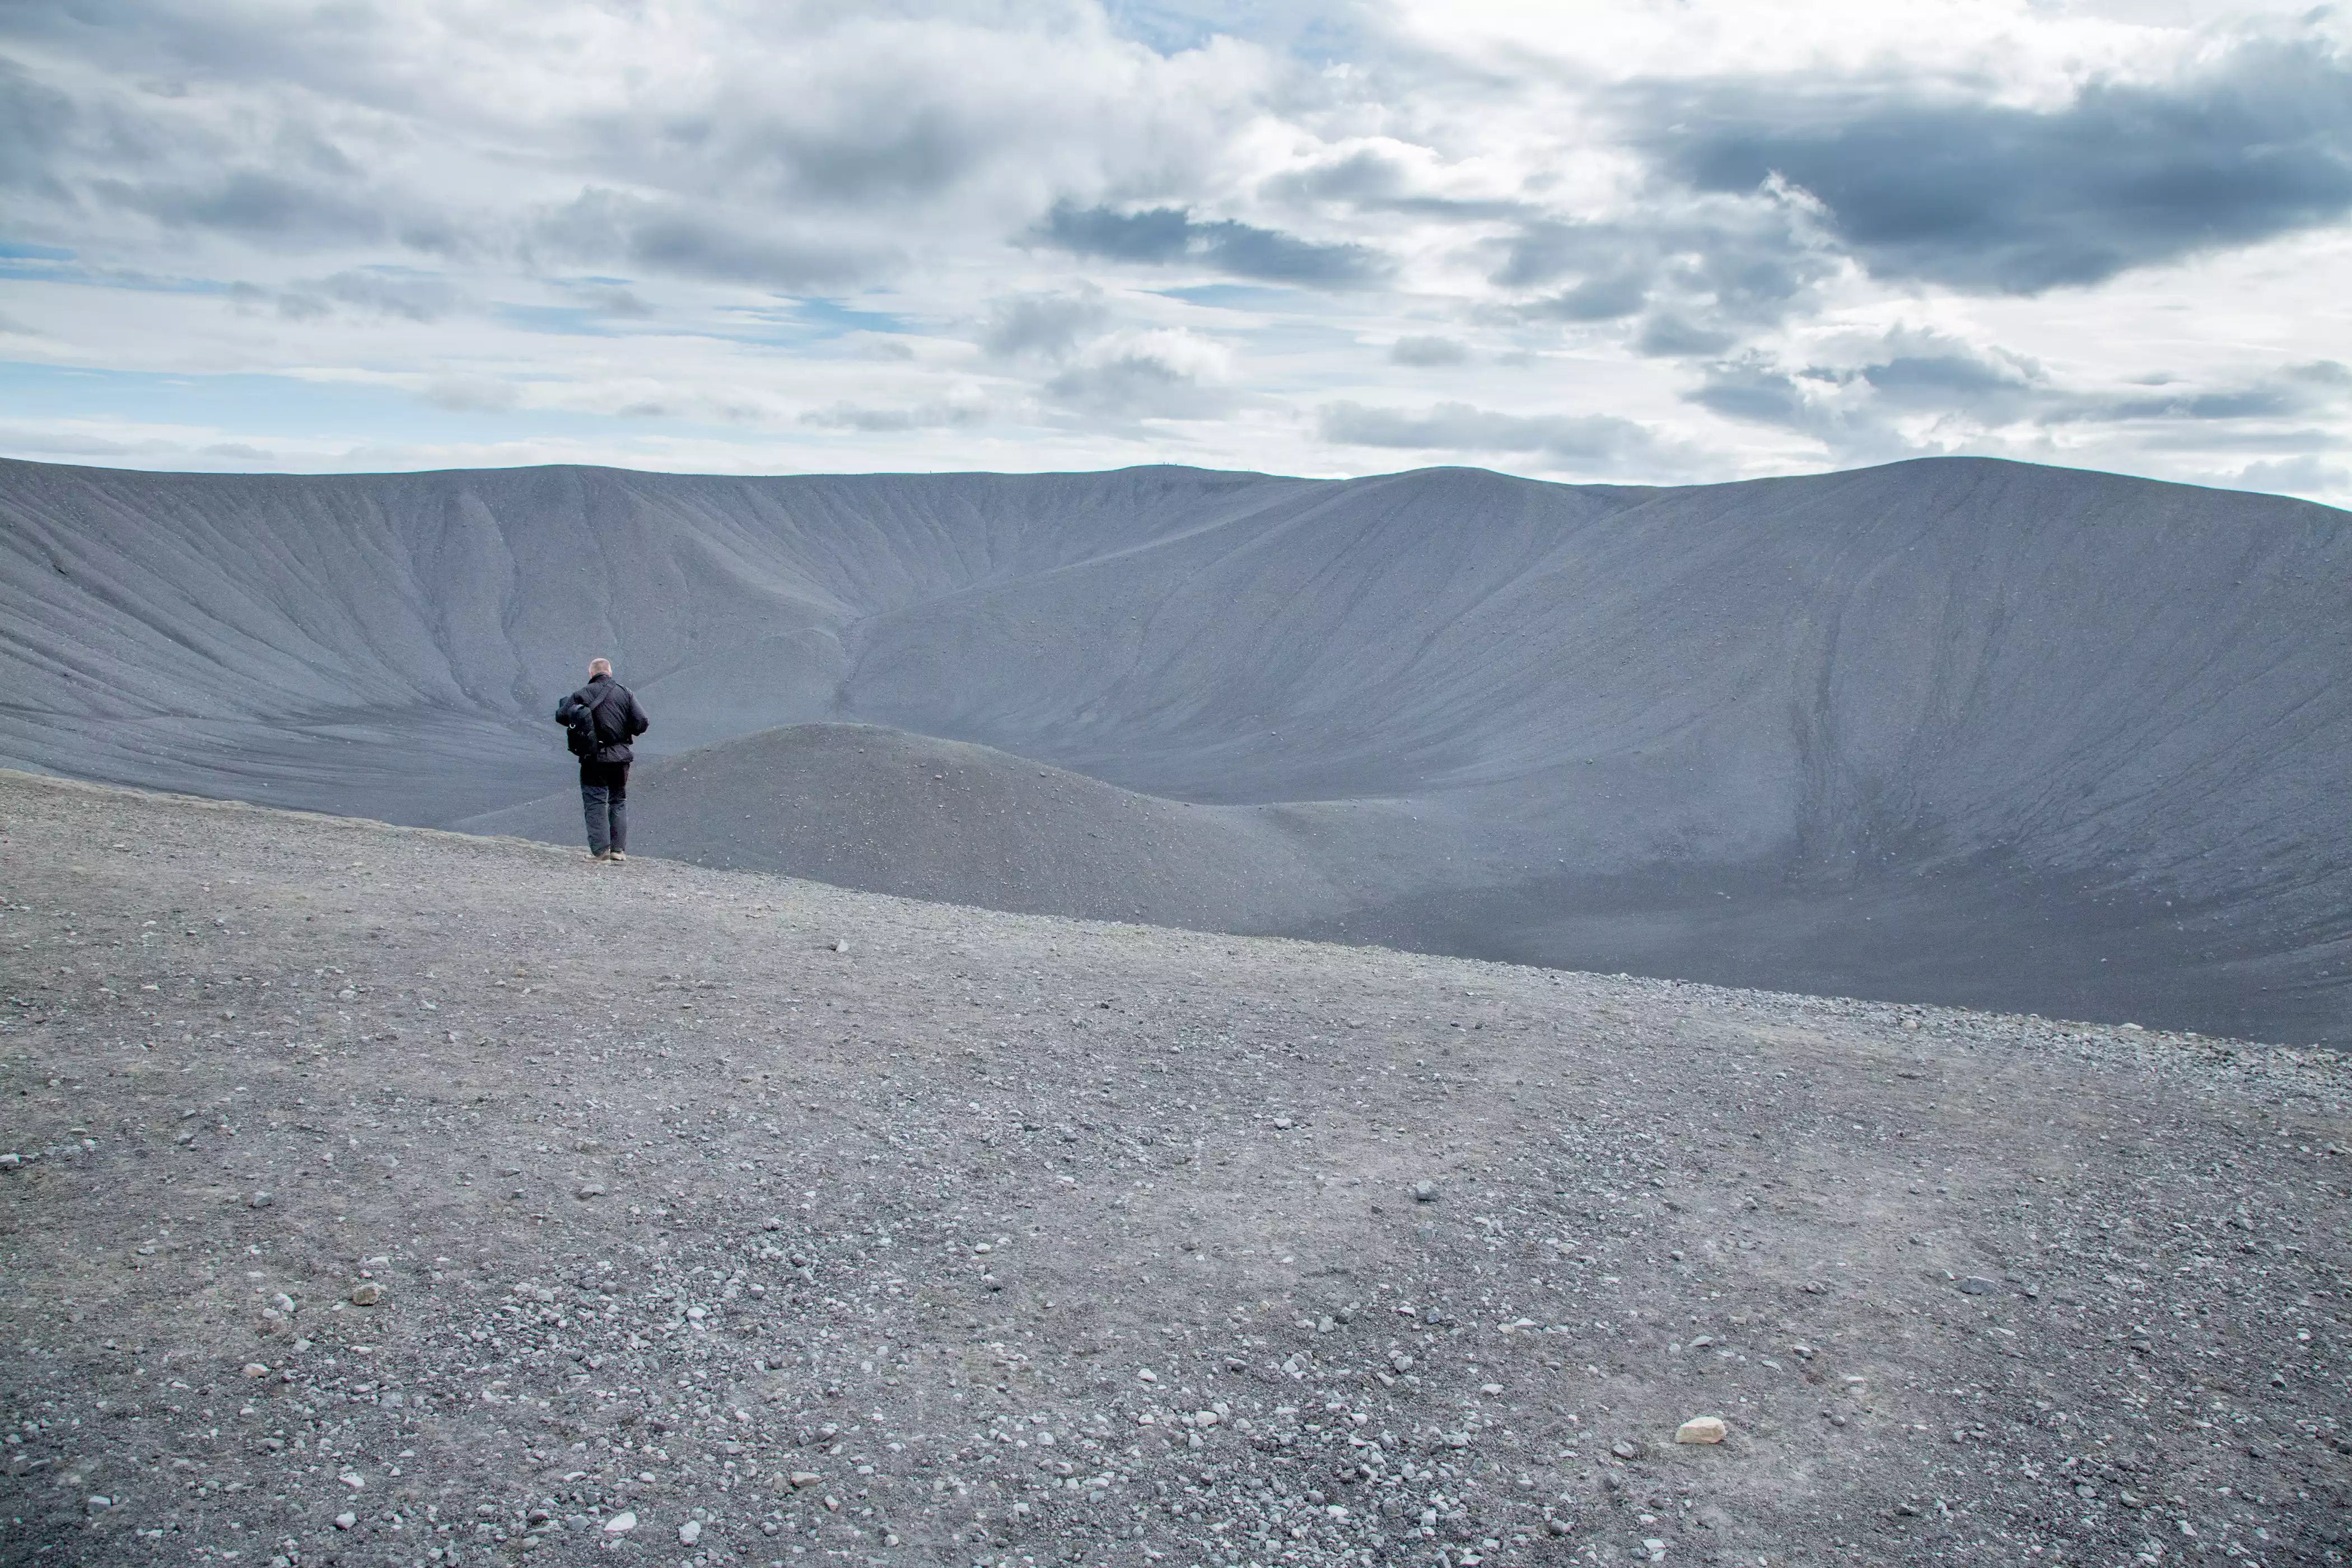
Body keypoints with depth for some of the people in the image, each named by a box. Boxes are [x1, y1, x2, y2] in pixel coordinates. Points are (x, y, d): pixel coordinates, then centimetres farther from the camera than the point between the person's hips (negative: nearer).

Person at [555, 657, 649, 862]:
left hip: (593, 758, -2)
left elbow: (561, 716, -7)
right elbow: (642, 723, -5)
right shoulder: (625, 693, 1)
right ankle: (618, 849, 11)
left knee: (595, 803, 4)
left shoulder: (582, 695, -4)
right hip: (620, 756, 2)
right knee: (619, 801, 15)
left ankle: (601, 849, -3)